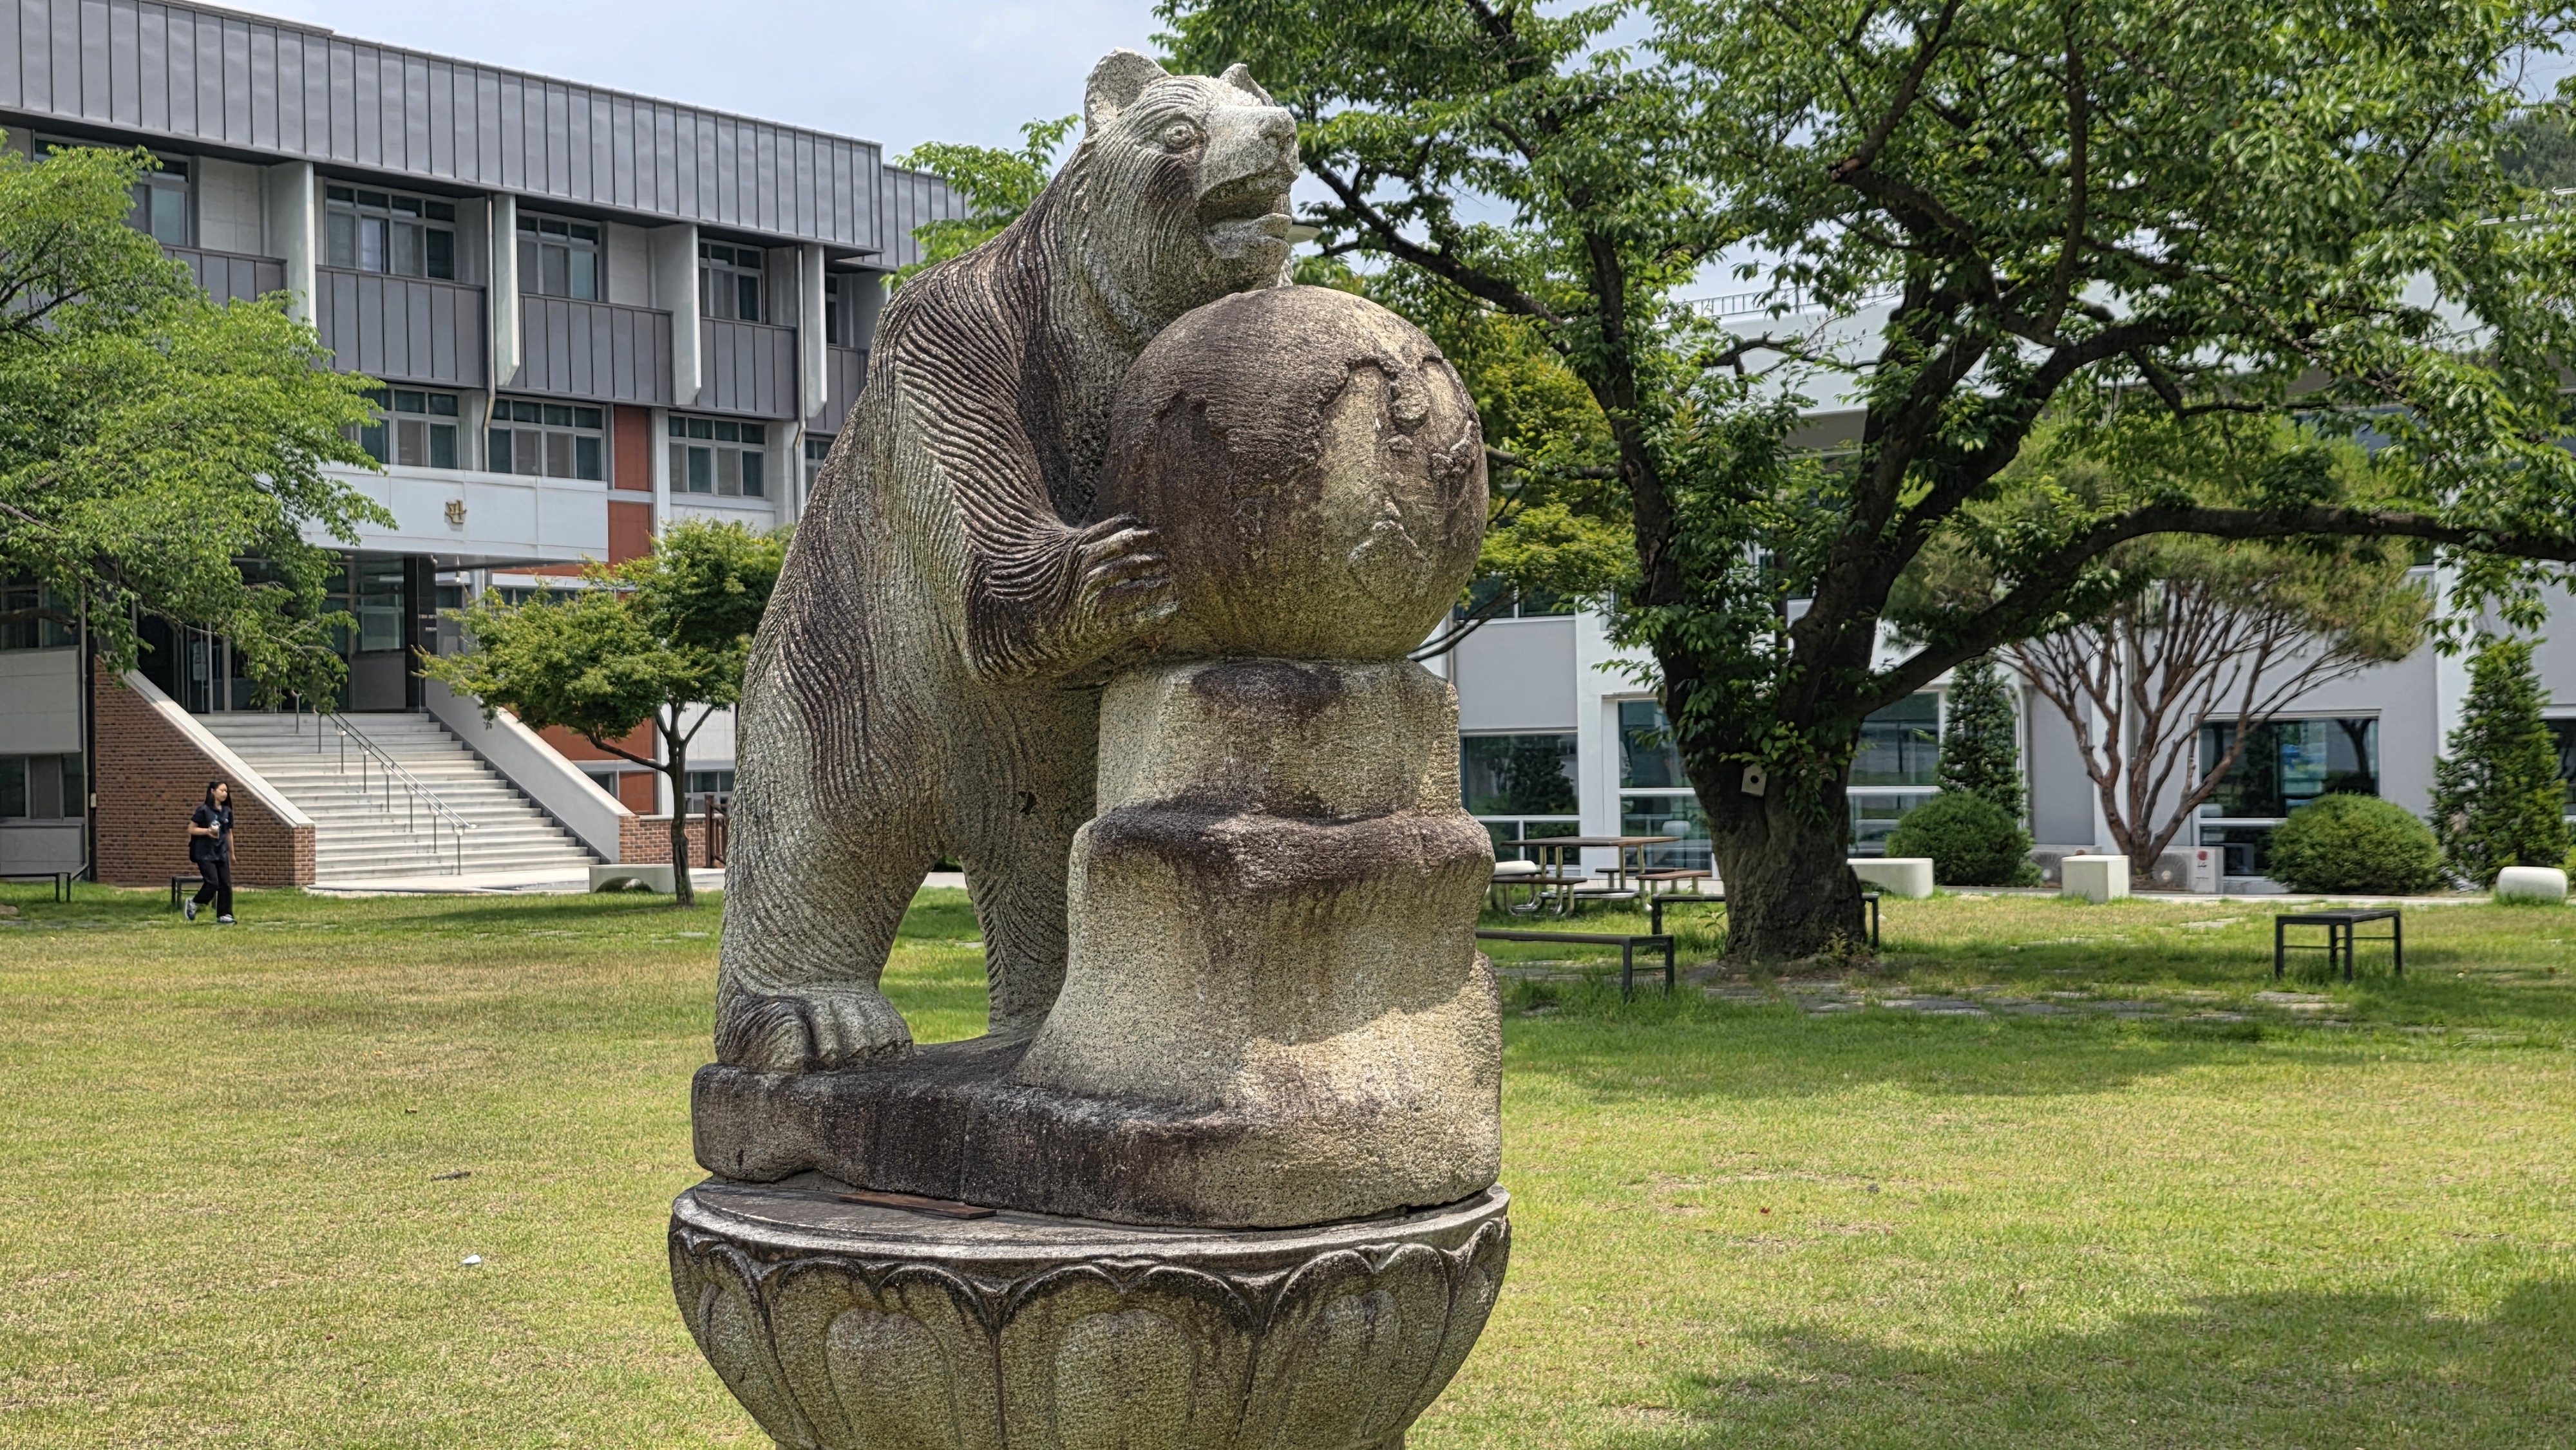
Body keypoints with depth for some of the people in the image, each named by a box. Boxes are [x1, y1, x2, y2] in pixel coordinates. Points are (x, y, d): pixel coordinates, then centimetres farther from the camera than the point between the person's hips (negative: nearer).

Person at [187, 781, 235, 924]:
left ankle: (224, 915, 5)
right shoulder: (204, 810, -7)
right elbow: (191, 829, -6)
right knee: (212, 883, -12)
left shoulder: (227, 811, 9)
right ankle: (194, 904, 13)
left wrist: (232, 852, 20)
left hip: (221, 853, 6)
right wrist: (207, 831, -21)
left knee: (225, 884, -1)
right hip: (205, 853, -6)